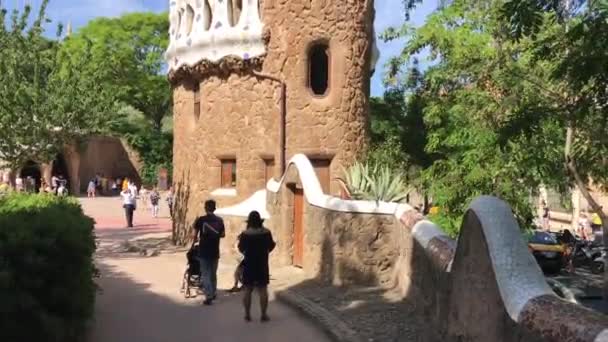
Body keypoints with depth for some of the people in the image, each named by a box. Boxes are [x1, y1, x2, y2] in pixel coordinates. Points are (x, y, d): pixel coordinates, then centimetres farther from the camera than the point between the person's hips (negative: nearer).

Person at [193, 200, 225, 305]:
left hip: (203, 251, -3)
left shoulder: (201, 220, -9)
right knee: (213, 273, 19)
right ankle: (213, 293, 30)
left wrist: (197, 239, 13)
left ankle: (208, 297, -6)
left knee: (205, 274, 2)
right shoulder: (219, 220, 0)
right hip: (215, 251, 3)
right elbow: (223, 234, 7)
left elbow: (195, 235, -9)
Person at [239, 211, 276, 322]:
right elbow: (271, 246, 1)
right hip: (262, 265, 0)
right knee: (263, 290, 5)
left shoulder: (245, 234, -9)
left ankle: (247, 315, 11)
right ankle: (264, 315, 4)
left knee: (248, 290, 9)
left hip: (249, 264, 0)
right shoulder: (266, 232, -7)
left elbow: (241, 249, 0)